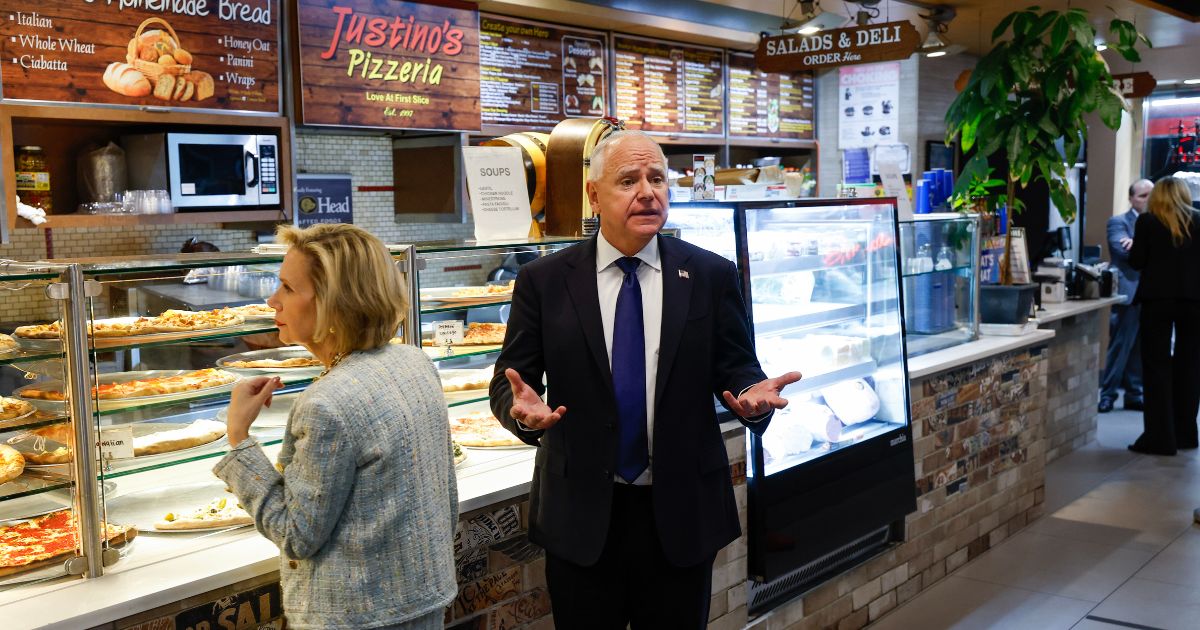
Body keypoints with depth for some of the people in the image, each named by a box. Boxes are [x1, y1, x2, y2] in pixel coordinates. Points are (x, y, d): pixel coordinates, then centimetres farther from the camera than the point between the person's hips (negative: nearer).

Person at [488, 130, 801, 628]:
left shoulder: (711, 275, -1)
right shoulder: (544, 281, -2)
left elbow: (735, 368, 2)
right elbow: (509, 378, -1)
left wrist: (752, 395, -21)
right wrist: (524, 407, -24)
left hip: (682, 514, 1)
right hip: (580, 515, 0)